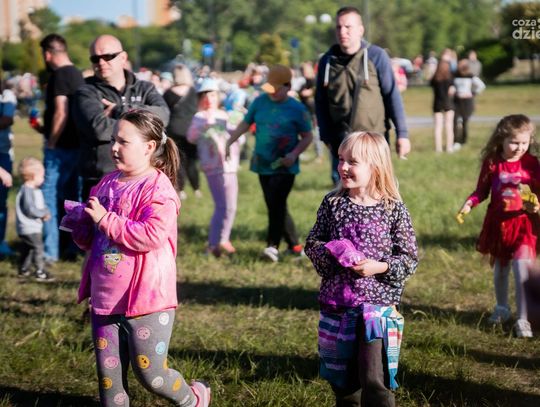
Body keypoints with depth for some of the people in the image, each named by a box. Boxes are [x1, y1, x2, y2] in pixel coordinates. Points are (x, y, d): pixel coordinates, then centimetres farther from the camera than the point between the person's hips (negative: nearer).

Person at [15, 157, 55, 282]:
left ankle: (24, 270, 31)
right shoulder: (27, 191, -21)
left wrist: (45, 212, -1)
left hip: (34, 227, 11)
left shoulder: (36, 191, 12)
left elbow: (40, 206, 20)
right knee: (38, 247, -11)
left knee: (27, 248, 19)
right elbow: (30, 209, -27)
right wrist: (43, 213, -16)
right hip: (28, 228, -11)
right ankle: (40, 272, -10)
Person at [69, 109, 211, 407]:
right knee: (108, 374, 10)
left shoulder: (158, 188, -13)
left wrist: (105, 219, -23)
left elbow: (151, 236, -27)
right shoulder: (107, 184, 10)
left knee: (149, 372, 2)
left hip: (145, 300, -7)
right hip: (105, 299, 7)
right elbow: (90, 238, 19)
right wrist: (80, 228, -4)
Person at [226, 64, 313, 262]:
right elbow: (245, 124, 11)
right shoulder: (260, 102, 3)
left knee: (276, 204, -17)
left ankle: (273, 245, -14)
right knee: (275, 206, 7)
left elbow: (307, 136, -1)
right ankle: (294, 245, 18)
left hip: (285, 167, -4)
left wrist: (294, 154, -15)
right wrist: (229, 142, 3)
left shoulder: (297, 109, -6)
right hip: (263, 165, 4)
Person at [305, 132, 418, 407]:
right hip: (336, 304, 4)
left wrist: (380, 267, -18)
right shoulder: (332, 203, 2)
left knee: (375, 381, -11)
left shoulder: (393, 209, -5)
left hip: (378, 305, -4)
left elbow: (410, 258, -3)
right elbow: (312, 243, 7)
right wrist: (330, 254, -14)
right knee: (342, 381, 15)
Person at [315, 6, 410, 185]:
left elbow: (392, 96, -5)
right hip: (340, 141, 3)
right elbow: (321, 102, 12)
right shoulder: (327, 61, 4)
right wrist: (326, 136, 10)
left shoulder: (376, 56, -5)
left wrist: (402, 133, -7)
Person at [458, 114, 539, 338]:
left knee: (522, 271, -13)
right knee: (500, 269, 18)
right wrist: (469, 203, -13)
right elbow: (482, 191, 4)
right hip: (498, 223, 2)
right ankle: (502, 308, 39)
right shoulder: (492, 163, -4)